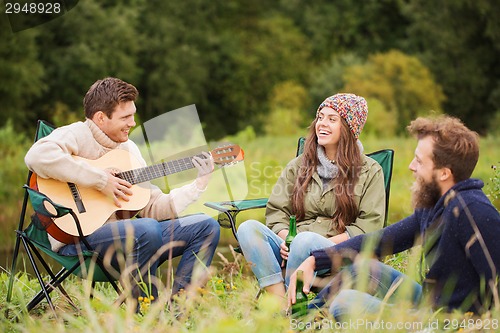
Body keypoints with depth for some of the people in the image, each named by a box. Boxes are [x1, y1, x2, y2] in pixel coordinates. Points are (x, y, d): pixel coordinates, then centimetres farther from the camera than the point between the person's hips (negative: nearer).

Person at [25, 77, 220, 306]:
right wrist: (100, 179, -24)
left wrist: (199, 184, 2)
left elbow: (153, 207, 11)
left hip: (121, 233, 8)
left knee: (206, 226, 1)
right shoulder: (76, 135, -6)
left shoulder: (128, 148, 15)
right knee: (147, 229, -36)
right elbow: (37, 156, -30)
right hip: (78, 237, -8)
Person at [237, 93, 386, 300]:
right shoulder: (299, 165, 20)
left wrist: (327, 243, -14)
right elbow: (276, 211, 15)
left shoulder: (369, 171, 9)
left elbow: (370, 225, -2)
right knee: (248, 228, -23)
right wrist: (284, 238, -8)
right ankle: (280, 300, -35)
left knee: (307, 239, -37)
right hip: (292, 251, 4)